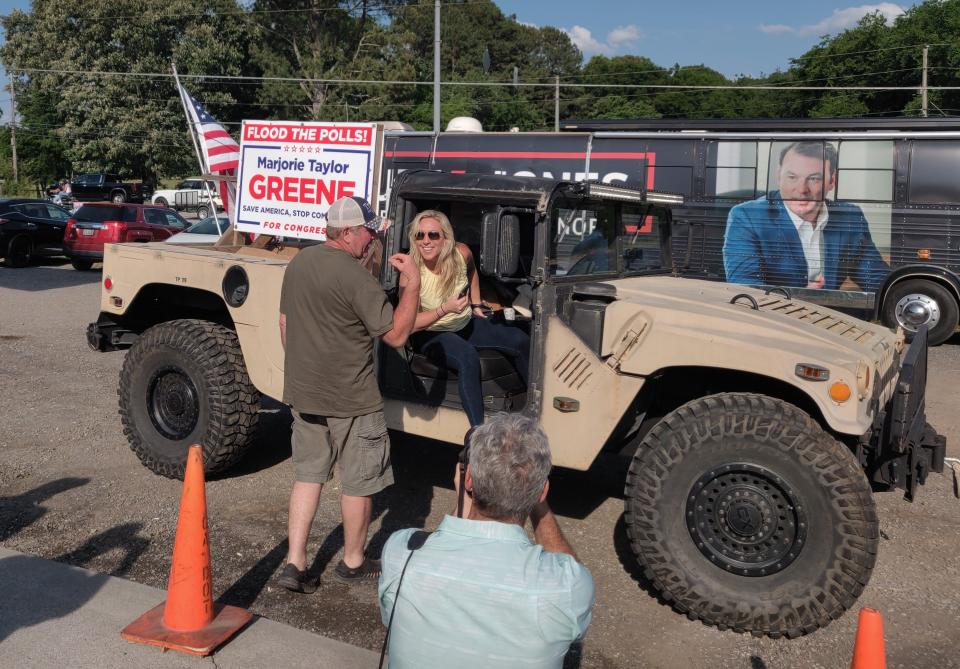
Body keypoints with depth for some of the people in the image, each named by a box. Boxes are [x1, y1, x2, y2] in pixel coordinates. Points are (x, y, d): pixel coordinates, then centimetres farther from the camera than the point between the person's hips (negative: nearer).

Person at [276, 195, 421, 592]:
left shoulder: (299, 262, 5)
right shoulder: (354, 276, -21)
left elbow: (285, 324, 14)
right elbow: (396, 335, -18)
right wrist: (412, 284, -14)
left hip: (302, 393, 7)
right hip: (349, 400, -7)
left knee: (308, 475, 17)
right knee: (358, 483, 11)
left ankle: (294, 564, 15)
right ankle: (353, 562, 27)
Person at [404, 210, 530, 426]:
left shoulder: (461, 253, -15)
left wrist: (476, 306, 12)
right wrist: (444, 309, -38)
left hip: (465, 323, 6)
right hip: (430, 334, -6)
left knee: (520, 341, -3)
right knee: (468, 357, -36)